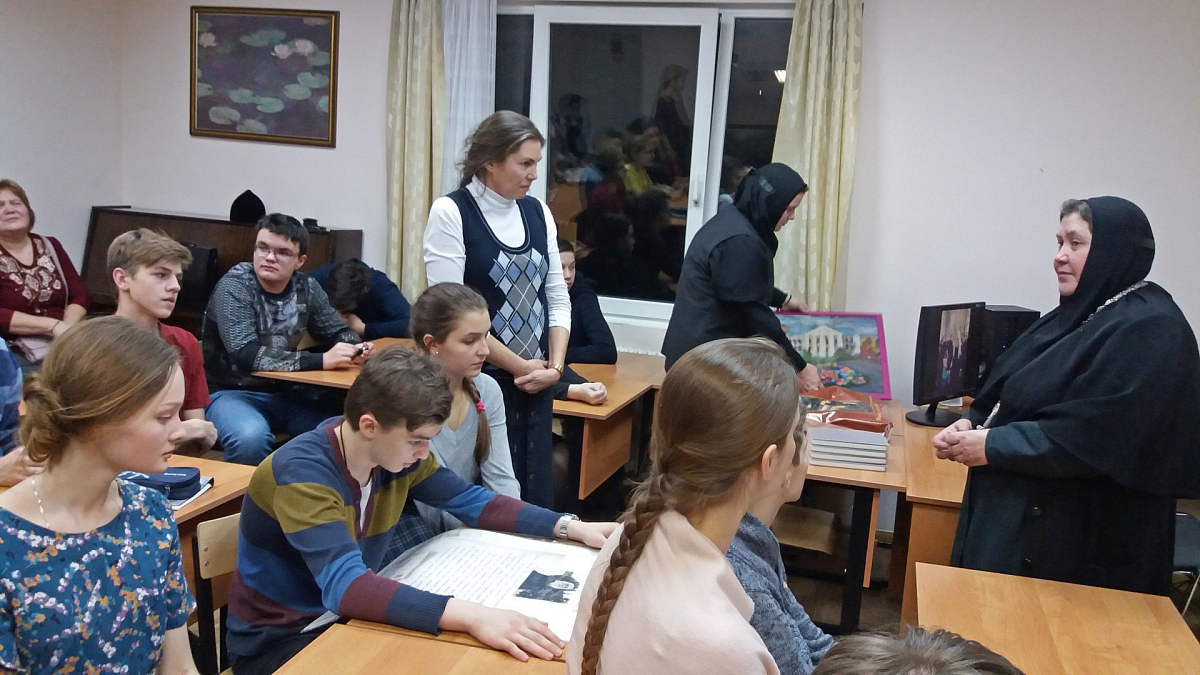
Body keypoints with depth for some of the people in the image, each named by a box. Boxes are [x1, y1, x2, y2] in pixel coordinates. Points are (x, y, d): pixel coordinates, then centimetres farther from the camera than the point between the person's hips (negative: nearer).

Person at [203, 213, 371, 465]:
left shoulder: (306, 287, 0)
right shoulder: (234, 287, -16)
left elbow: (336, 331, 13)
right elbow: (246, 356, -27)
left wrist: (355, 347, -12)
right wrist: (321, 361, -31)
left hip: (286, 391, 5)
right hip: (233, 391, -5)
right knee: (251, 437, -36)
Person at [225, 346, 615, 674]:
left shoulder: (397, 453, -8)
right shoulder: (301, 473, -29)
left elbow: (471, 501, 5)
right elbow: (344, 586, -42)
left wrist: (571, 527, -5)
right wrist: (473, 616, -52)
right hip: (276, 642, -7)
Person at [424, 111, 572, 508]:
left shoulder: (538, 212, 8)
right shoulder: (450, 213, -8)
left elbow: (557, 297, 10)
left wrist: (554, 365, -3)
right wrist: (518, 366, -12)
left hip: (536, 381, 5)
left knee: (535, 491, 11)